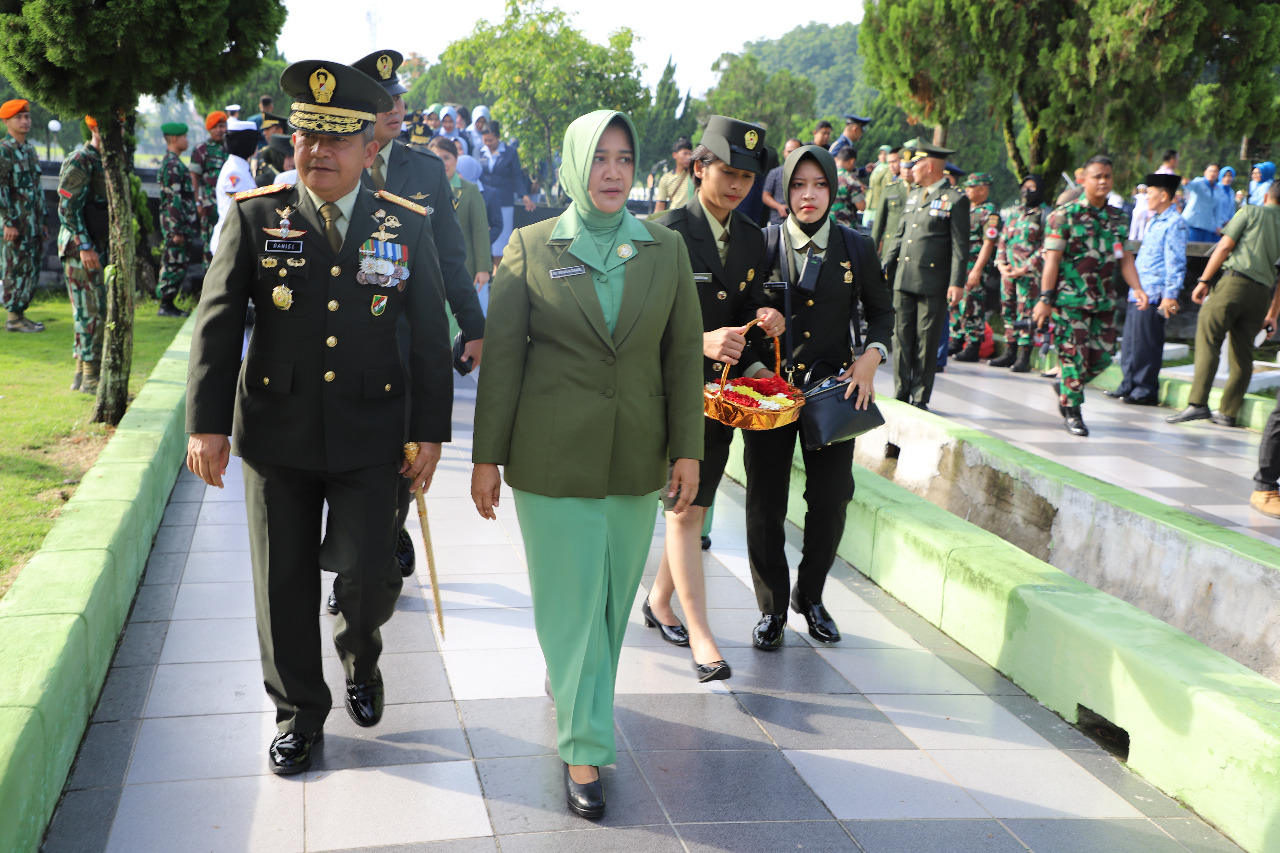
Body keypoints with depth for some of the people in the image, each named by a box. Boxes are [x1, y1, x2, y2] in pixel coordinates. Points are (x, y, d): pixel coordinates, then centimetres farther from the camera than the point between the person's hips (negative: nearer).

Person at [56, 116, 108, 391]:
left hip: (98, 247, 9)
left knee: (93, 311, 12)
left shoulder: (105, 162, 15)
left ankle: (83, 373, 19)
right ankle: (89, 377, -2)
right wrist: (84, 246, -22)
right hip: (81, 247, -9)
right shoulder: (79, 162, -12)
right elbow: (68, 208, -17)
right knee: (92, 311, -8)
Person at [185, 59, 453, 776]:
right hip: (277, 434, 1)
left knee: (369, 574, -4)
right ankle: (300, 711, 30)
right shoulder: (255, 216, -1)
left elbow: (431, 336, 3)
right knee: (285, 582, 9)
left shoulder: (408, 226, 0)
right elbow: (219, 323, -3)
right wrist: (208, 423, -9)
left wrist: (430, 430, 0)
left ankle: (361, 658, 32)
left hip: (369, 436, 0)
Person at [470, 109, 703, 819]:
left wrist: (687, 450, 1)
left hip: (637, 459, 3)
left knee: (612, 600, 13)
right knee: (571, 605, 1)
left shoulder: (666, 250, 4)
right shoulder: (530, 248, -2)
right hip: (553, 458, -3)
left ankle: (574, 693, 38)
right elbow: (502, 357, -1)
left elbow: (683, 355, 5)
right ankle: (586, 747, 13)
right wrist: (487, 456, -2)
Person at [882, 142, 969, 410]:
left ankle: (920, 397, 8)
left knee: (927, 341, 0)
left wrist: (957, 282, -13)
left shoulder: (956, 199, -3)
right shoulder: (913, 196, 18)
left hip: (933, 283, -6)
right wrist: (886, 267, 16)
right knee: (901, 337, 6)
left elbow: (960, 246, -7)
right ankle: (901, 394, 14)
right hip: (903, 279, 6)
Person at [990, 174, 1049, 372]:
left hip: (1029, 273, -6)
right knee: (1008, 311, 8)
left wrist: (1024, 269, -14)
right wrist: (1001, 263, 2)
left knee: (1026, 313, -7)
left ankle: (1024, 358, -4)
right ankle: (1009, 354, 17)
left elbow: (1046, 247, -8)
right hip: (1008, 271, 6)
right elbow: (1003, 239, 18)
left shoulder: (1045, 214, -2)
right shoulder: (1015, 212, 17)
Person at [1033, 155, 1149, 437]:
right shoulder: (1064, 215, -4)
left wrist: (1137, 288, -3)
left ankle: (1066, 388, 29)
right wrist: (1045, 298, -12)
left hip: (1105, 301, 5)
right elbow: (1052, 258, -7)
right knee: (1075, 356, -5)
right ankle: (1071, 412, 10)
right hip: (1071, 300, -5)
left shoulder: (1117, 217, 13)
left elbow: (1125, 257, 13)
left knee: (1102, 356, 4)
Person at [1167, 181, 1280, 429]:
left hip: (1236, 279, -5)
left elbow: (1225, 246, -3)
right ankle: (1228, 412, 13)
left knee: (1208, 338, -9)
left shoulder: (1250, 212, 7)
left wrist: (1204, 280, -1)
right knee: (1243, 351, 10)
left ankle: (1198, 403, -21)